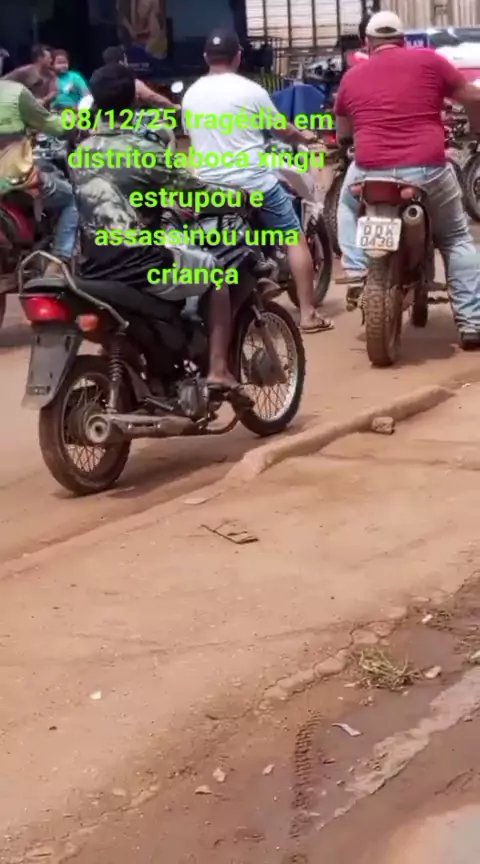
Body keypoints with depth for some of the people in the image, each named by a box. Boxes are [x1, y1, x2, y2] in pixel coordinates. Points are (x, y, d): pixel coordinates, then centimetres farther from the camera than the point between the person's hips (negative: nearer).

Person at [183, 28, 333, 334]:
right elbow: (283, 131, 4)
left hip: (208, 187, 4)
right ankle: (308, 314, 3)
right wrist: (304, 136, 26)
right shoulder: (250, 90, -7)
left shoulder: (191, 94, 6)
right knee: (295, 239, 6)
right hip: (254, 182, -4)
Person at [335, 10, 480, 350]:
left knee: (348, 204, 35)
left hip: (370, 173, 1)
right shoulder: (428, 60, 4)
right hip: (429, 172, -1)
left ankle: (356, 271, 16)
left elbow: (341, 133, 25)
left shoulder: (352, 77, 13)